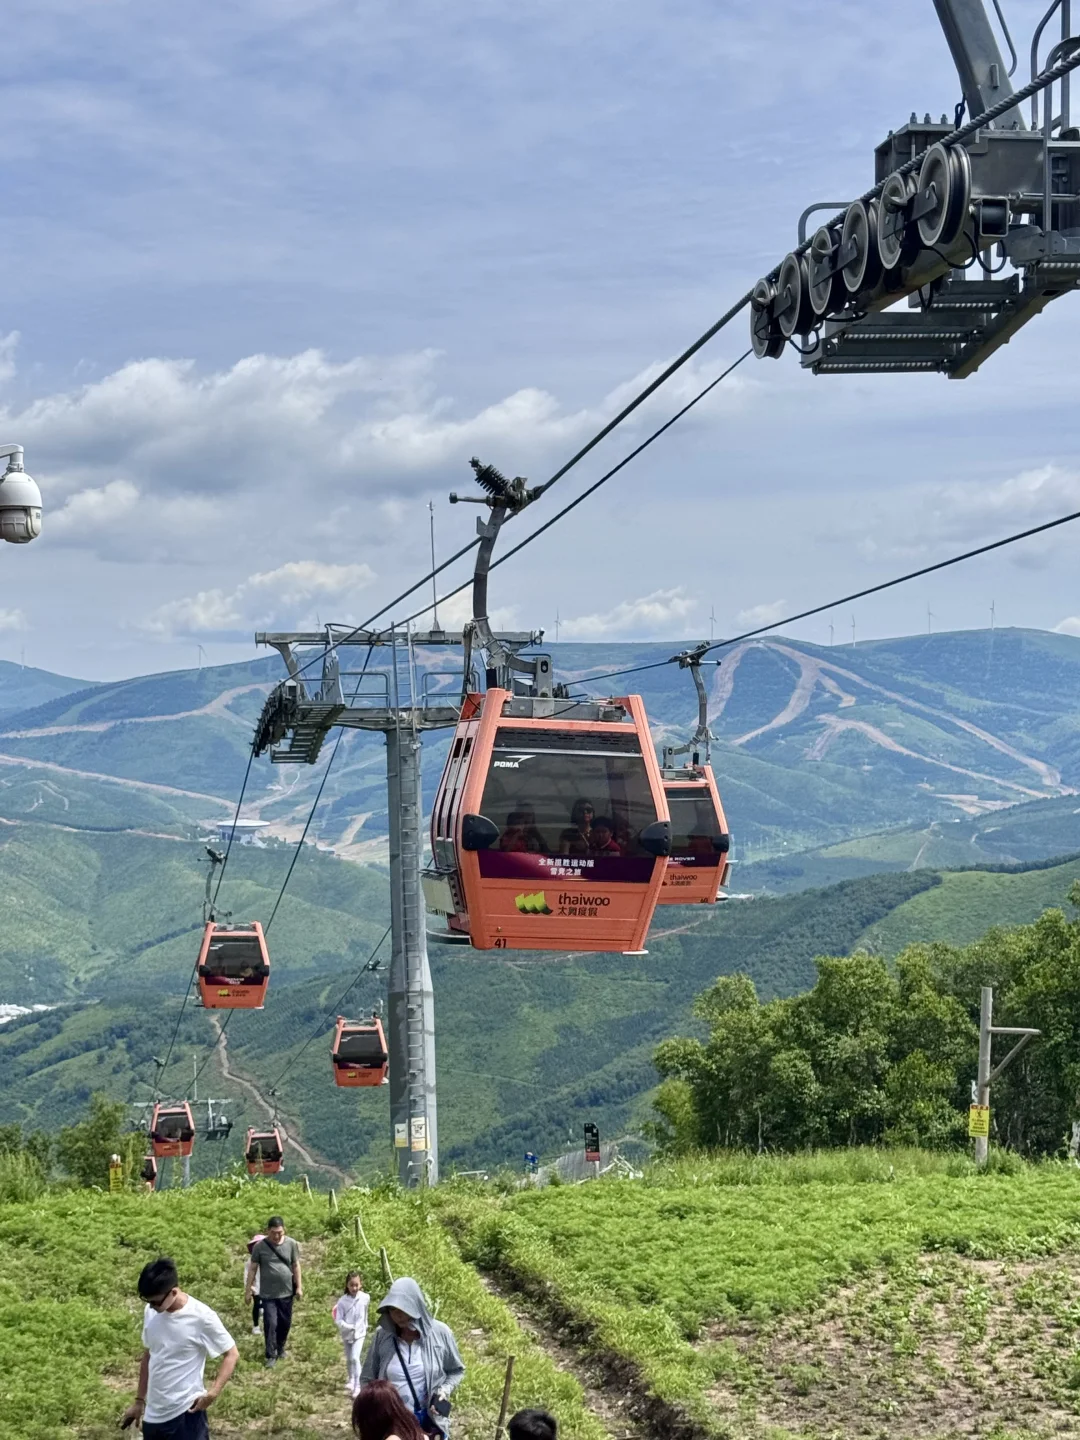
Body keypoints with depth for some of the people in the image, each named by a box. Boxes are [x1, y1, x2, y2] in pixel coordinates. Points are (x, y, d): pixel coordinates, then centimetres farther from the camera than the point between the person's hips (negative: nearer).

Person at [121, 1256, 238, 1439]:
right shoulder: (151, 1312, 1)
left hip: (186, 1413, -6)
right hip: (154, 1414, 7)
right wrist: (139, 1400, 17)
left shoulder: (201, 1317, -17)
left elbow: (231, 1354, -7)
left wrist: (214, 1391, -19)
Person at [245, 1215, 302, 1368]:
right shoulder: (260, 1246, -8)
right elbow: (252, 1269, -2)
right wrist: (248, 1290, -1)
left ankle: (280, 1347, 36)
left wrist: (299, 1287, 3)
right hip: (268, 1294, -2)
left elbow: (296, 1266, 4)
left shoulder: (291, 1245, -4)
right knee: (270, 1323, -6)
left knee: (285, 1323, 13)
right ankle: (271, 1355, 3)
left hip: (286, 1292, 2)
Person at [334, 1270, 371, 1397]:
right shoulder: (342, 1301, -17)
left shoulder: (365, 1298, -13)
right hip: (346, 1333, 2)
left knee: (355, 1358, -16)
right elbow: (338, 1320, -15)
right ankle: (351, 1380, 43)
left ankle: (358, 1387, -14)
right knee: (349, 1359, 18)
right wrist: (347, 1326, -32)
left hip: (359, 1333, -2)